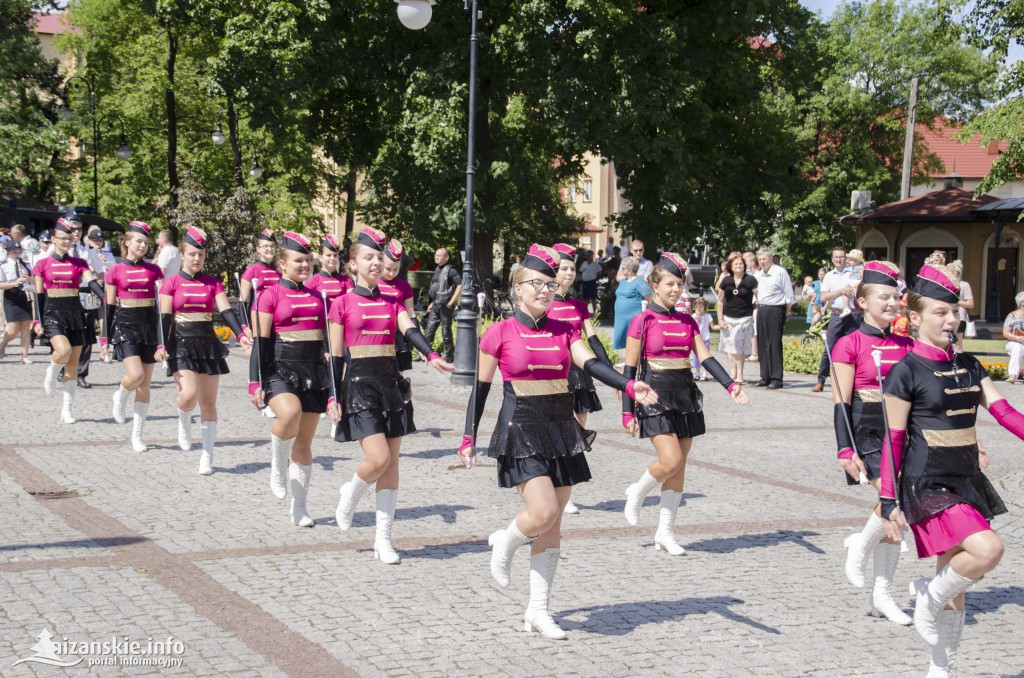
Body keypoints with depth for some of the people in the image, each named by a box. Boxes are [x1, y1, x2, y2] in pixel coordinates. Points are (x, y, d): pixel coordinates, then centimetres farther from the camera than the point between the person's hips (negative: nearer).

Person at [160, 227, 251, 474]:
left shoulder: (213, 283, 7)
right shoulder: (172, 283, 1)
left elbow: (226, 311, -3)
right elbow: (165, 317, -6)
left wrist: (241, 335, -20)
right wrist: (161, 346, -20)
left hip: (208, 345, 3)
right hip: (181, 344, -3)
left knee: (208, 402, 3)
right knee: (189, 394, -21)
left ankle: (207, 457, 10)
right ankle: (184, 422, 15)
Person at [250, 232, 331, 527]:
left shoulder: (317, 297, 12)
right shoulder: (270, 295, -3)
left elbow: (330, 336, 18)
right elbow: (261, 341, -6)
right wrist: (255, 382, -12)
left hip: (313, 370, 5)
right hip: (280, 368, -5)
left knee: (305, 441, 6)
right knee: (290, 412, -34)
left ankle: (299, 508, 14)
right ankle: (278, 468, -6)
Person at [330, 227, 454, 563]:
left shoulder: (392, 303, 10)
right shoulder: (343, 303, -1)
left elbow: (411, 331, -8)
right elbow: (336, 355, -1)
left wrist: (432, 356, -27)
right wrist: (333, 397, -6)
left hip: (391, 382, 5)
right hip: (360, 383, -5)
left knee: (391, 464, 4)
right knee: (378, 459, -17)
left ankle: (383, 540, 10)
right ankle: (350, 494, 17)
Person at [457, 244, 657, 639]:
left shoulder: (564, 332, 7)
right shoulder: (501, 333, -3)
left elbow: (591, 365, -8)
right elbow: (481, 387, 1)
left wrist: (630, 387, -26)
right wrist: (469, 437, -1)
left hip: (561, 431, 5)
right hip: (521, 432, -4)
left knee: (552, 526, 5)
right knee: (543, 513, -20)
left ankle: (538, 611, 14)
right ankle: (504, 544, 14)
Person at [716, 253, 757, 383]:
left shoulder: (751, 280, -4)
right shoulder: (726, 281, 5)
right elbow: (720, 301, 10)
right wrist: (720, 320, 5)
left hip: (744, 318, -3)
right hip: (728, 318, 3)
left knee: (739, 346, -7)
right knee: (730, 346, 6)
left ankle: (739, 375, -2)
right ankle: (732, 373, 12)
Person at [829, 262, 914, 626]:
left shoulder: (905, 345, 11)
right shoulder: (849, 344, -6)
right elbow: (841, 404, -8)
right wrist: (846, 451, -14)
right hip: (867, 433, -6)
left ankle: (882, 595, 15)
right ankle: (860, 547, 5)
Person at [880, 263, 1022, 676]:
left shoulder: (968, 366, 11)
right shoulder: (907, 371, -9)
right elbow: (893, 440, -9)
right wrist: (889, 501, -11)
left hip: (967, 482, 7)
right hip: (928, 486, -7)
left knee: (956, 587, 10)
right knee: (987, 549, -26)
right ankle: (928, 599, -1)